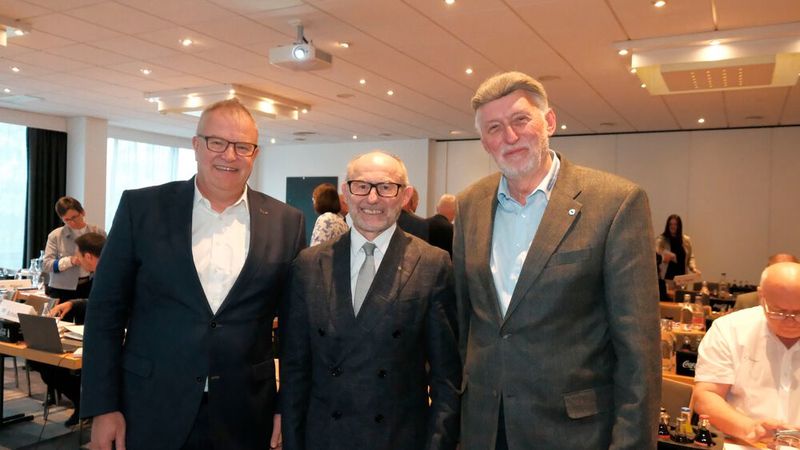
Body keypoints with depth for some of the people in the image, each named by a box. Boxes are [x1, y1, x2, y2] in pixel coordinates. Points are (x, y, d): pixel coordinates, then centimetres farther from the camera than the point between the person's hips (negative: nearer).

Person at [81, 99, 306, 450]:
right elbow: (106, 309, -1)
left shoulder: (286, 223, -1)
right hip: (150, 409, 0)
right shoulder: (142, 207, -3)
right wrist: (103, 406, -4)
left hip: (244, 416, 1)